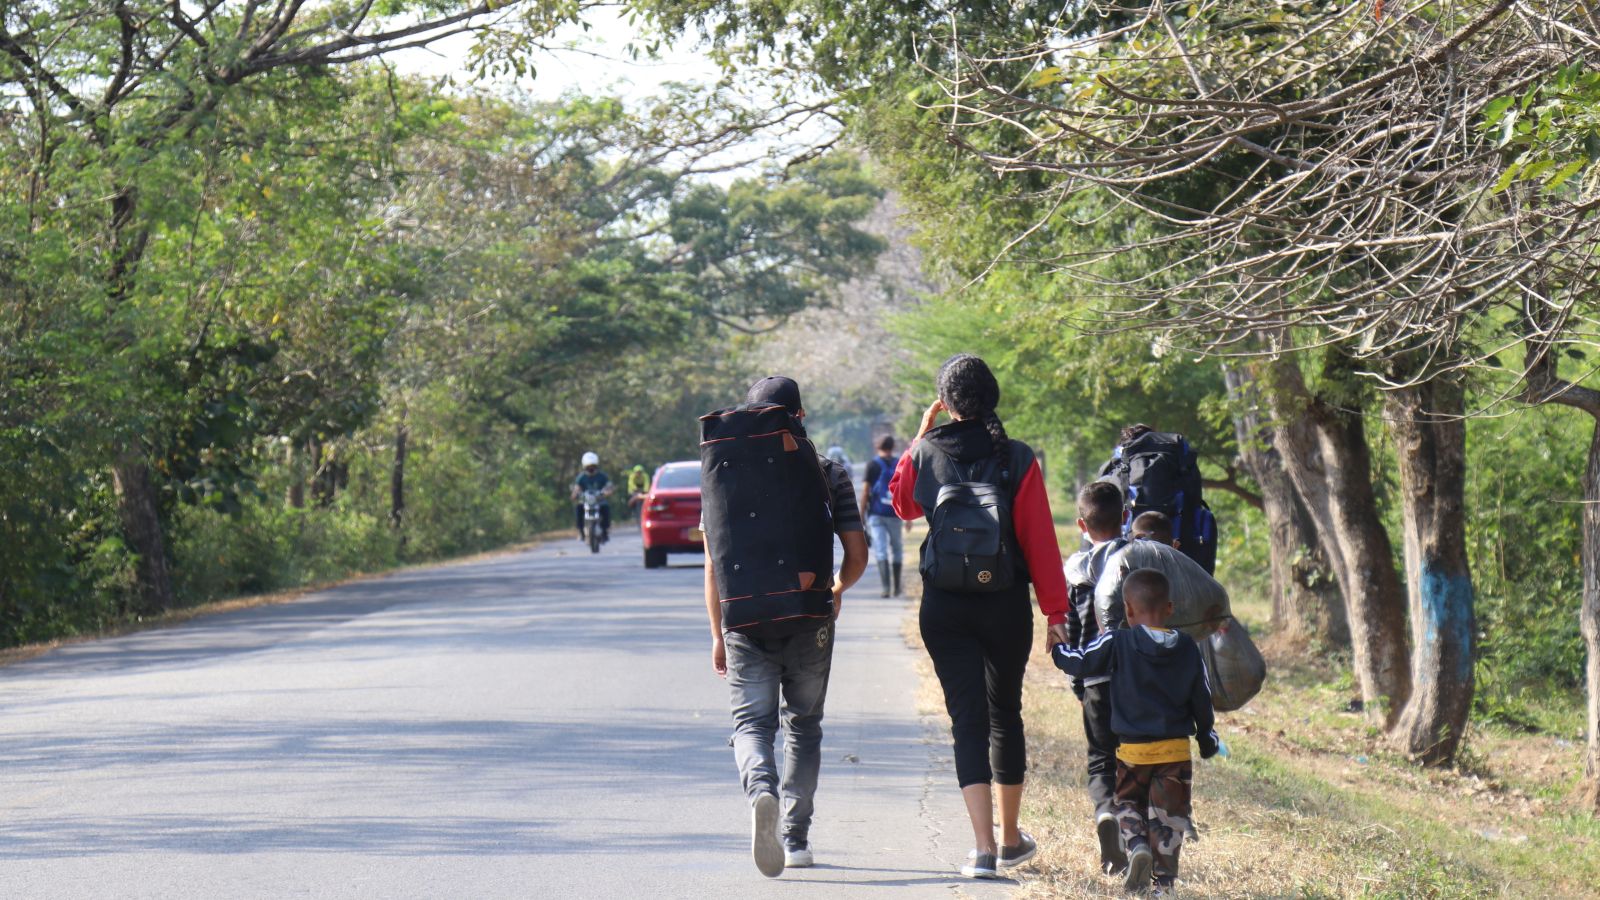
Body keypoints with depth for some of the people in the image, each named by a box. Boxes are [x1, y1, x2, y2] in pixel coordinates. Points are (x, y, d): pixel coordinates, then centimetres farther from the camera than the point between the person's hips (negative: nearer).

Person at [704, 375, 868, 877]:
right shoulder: (829, 474, 1)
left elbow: (714, 562, -2)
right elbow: (857, 553, 1)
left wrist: (717, 633, 6)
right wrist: (838, 589, 23)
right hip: (810, 623, 1)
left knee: (752, 723, 1)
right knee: (804, 725, 16)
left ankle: (761, 789, -32)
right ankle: (797, 837, 16)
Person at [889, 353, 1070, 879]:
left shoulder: (925, 454, -3)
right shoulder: (1017, 459, -7)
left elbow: (902, 504, 19)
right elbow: (1040, 540, -6)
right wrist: (1055, 610, -1)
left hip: (943, 608, 0)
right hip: (1006, 604, 0)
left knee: (967, 719, 0)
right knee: (1005, 714, 17)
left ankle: (983, 846, -13)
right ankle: (1010, 837, 29)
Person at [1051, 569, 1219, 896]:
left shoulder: (1117, 643, -10)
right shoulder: (1187, 647, 1)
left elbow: (1079, 663, -3)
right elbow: (1201, 698, 8)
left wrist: (1057, 647, 19)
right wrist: (1207, 738, 22)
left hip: (1133, 749, -2)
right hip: (1176, 749, 2)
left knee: (1128, 804, 17)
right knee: (1168, 815, 9)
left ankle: (1137, 845, -10)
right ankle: (1164, 880, 5)